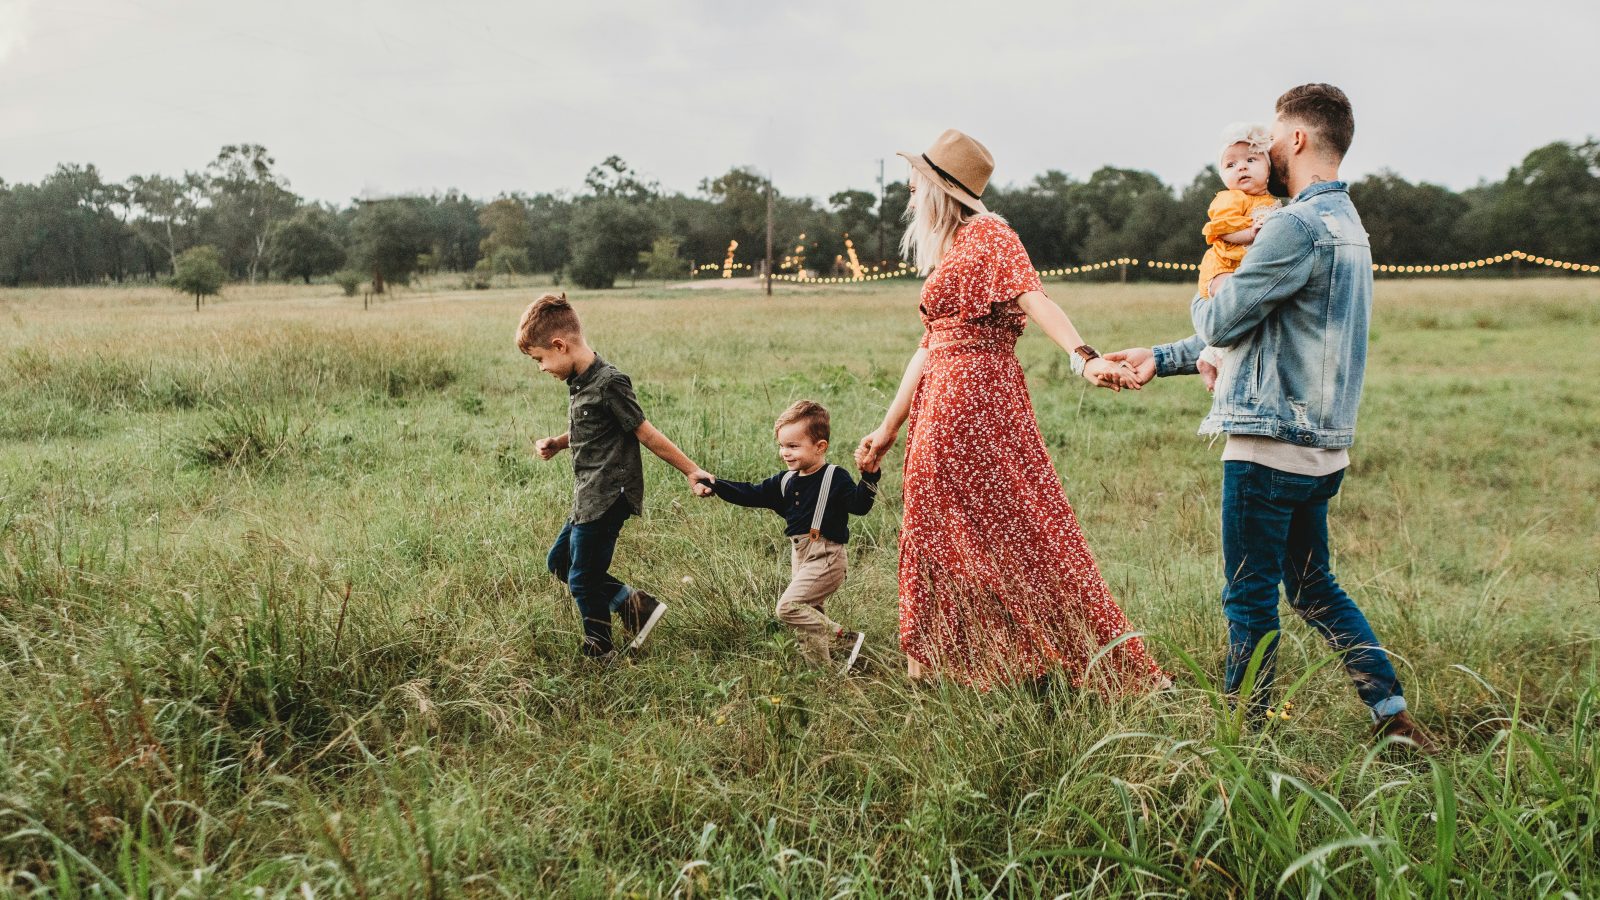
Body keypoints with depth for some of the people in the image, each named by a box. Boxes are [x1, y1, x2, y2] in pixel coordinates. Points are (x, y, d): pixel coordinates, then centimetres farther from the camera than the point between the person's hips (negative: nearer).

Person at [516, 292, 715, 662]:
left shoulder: (608, 383, -20)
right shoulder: (578, 382, 8)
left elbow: (646, 434, -15)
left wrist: (691, 471, -11)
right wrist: (556, 444, 6)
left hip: (608, 498, -10)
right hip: (590, 497, 10)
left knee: (583, 579, 0)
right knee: (559, 562, 19)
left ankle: (599, 655, 20)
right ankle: (634, 604, 18)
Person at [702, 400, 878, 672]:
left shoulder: (835, 478, -11)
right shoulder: (786, 481, 9)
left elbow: (858, 505, -20)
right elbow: (752, 495, 12)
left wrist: (869, 477, -36)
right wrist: (717, 485, 3)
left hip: (825, 557, -8)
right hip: (799, 556, 8)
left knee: (789, 606, -17)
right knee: (808, 612, 13)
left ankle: (846, 640, -11)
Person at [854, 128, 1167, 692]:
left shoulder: (987, 235, -6)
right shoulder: (944, 254, 20)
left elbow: (1033, 298, -22)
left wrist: (1084, 358, -38)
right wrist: (889, 428, 21)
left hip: (977, 398, -9)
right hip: (940, 406, 9)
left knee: (1014, 528, -6)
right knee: (940, 534, 11)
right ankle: (936, 665, 20)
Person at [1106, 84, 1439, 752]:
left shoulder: (1299, 225, -17)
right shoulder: (1347, 225, 17)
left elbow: (1221, 324, -13)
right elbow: (1258, 329, 21)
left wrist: (1206, 297, 11)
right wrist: (1160, 358, 20)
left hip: (1271, 445, -9)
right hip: (1320, 445, 10)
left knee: (1250, 597, 3)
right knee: (1314, 588, 19)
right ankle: (1393, 712, 21)